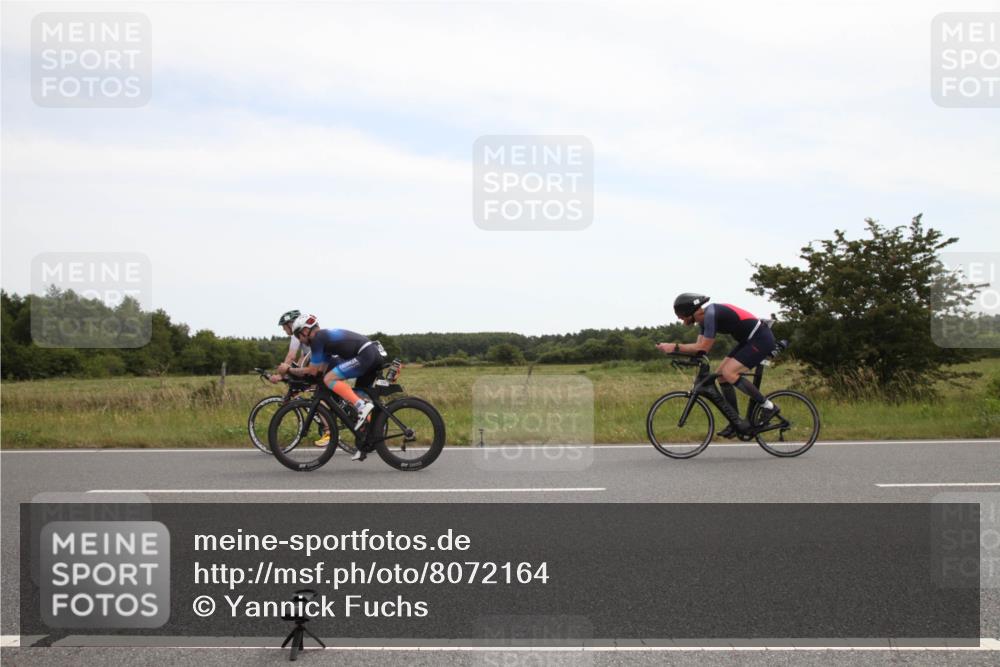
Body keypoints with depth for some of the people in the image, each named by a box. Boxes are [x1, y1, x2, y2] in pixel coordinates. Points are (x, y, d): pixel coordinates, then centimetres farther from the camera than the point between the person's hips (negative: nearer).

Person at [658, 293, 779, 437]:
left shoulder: (711, 314, -24)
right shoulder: (704, 317, 6)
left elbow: (703, 348, -23)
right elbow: (699, 347, 3)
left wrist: (675, 347, -21)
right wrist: (672, 348, -9)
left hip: (762, 339, -10)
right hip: (749, 340, 10)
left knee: (729, 373, -19)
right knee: (721, 375, 6)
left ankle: (769, 407, -8)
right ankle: (736, 422, 11)